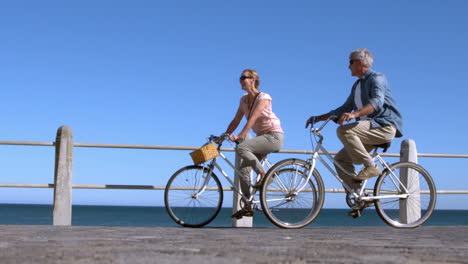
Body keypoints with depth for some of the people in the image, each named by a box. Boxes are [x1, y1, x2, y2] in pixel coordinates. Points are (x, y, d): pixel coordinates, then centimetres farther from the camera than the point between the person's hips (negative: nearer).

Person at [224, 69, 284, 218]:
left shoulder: (263, 97, -13)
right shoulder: (244, 99, 9)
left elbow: (253, 118, -25)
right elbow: (236, 120, 8)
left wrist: (240, 136, -34)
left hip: (274, 137, -8)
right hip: (261, 138, 8)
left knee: (241, 147, -28)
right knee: (243, 170, -3)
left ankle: (264, 174, -16)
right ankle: (247, 207, 2)